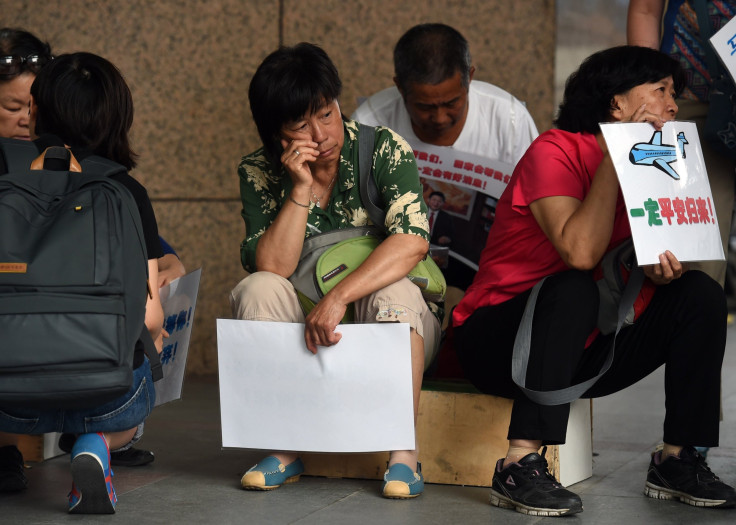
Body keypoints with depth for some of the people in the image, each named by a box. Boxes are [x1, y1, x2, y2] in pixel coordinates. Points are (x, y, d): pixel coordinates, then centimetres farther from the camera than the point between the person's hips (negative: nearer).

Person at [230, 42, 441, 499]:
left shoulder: (384, 150, -11)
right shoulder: (260, 173, -4)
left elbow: (413, 241, -26)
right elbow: (272, 267, -14)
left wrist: (337, 298, -35)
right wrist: (300, 188, -23)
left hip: (394, 330, -2)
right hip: (303, 340, 2)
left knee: (394, 292, -33)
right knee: (257, 289, -24)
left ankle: (404, 452, -29)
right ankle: (285, 449, -21)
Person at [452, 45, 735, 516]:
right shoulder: (555, 151, -15)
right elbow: (580, 252, -30)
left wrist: (661, 267, -21)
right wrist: (614, 158, -24)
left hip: (583, 347, 7)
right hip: (498, 343, -7)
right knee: (575, 290, -36)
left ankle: (679, 459, -7)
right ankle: (521, 466, -37)